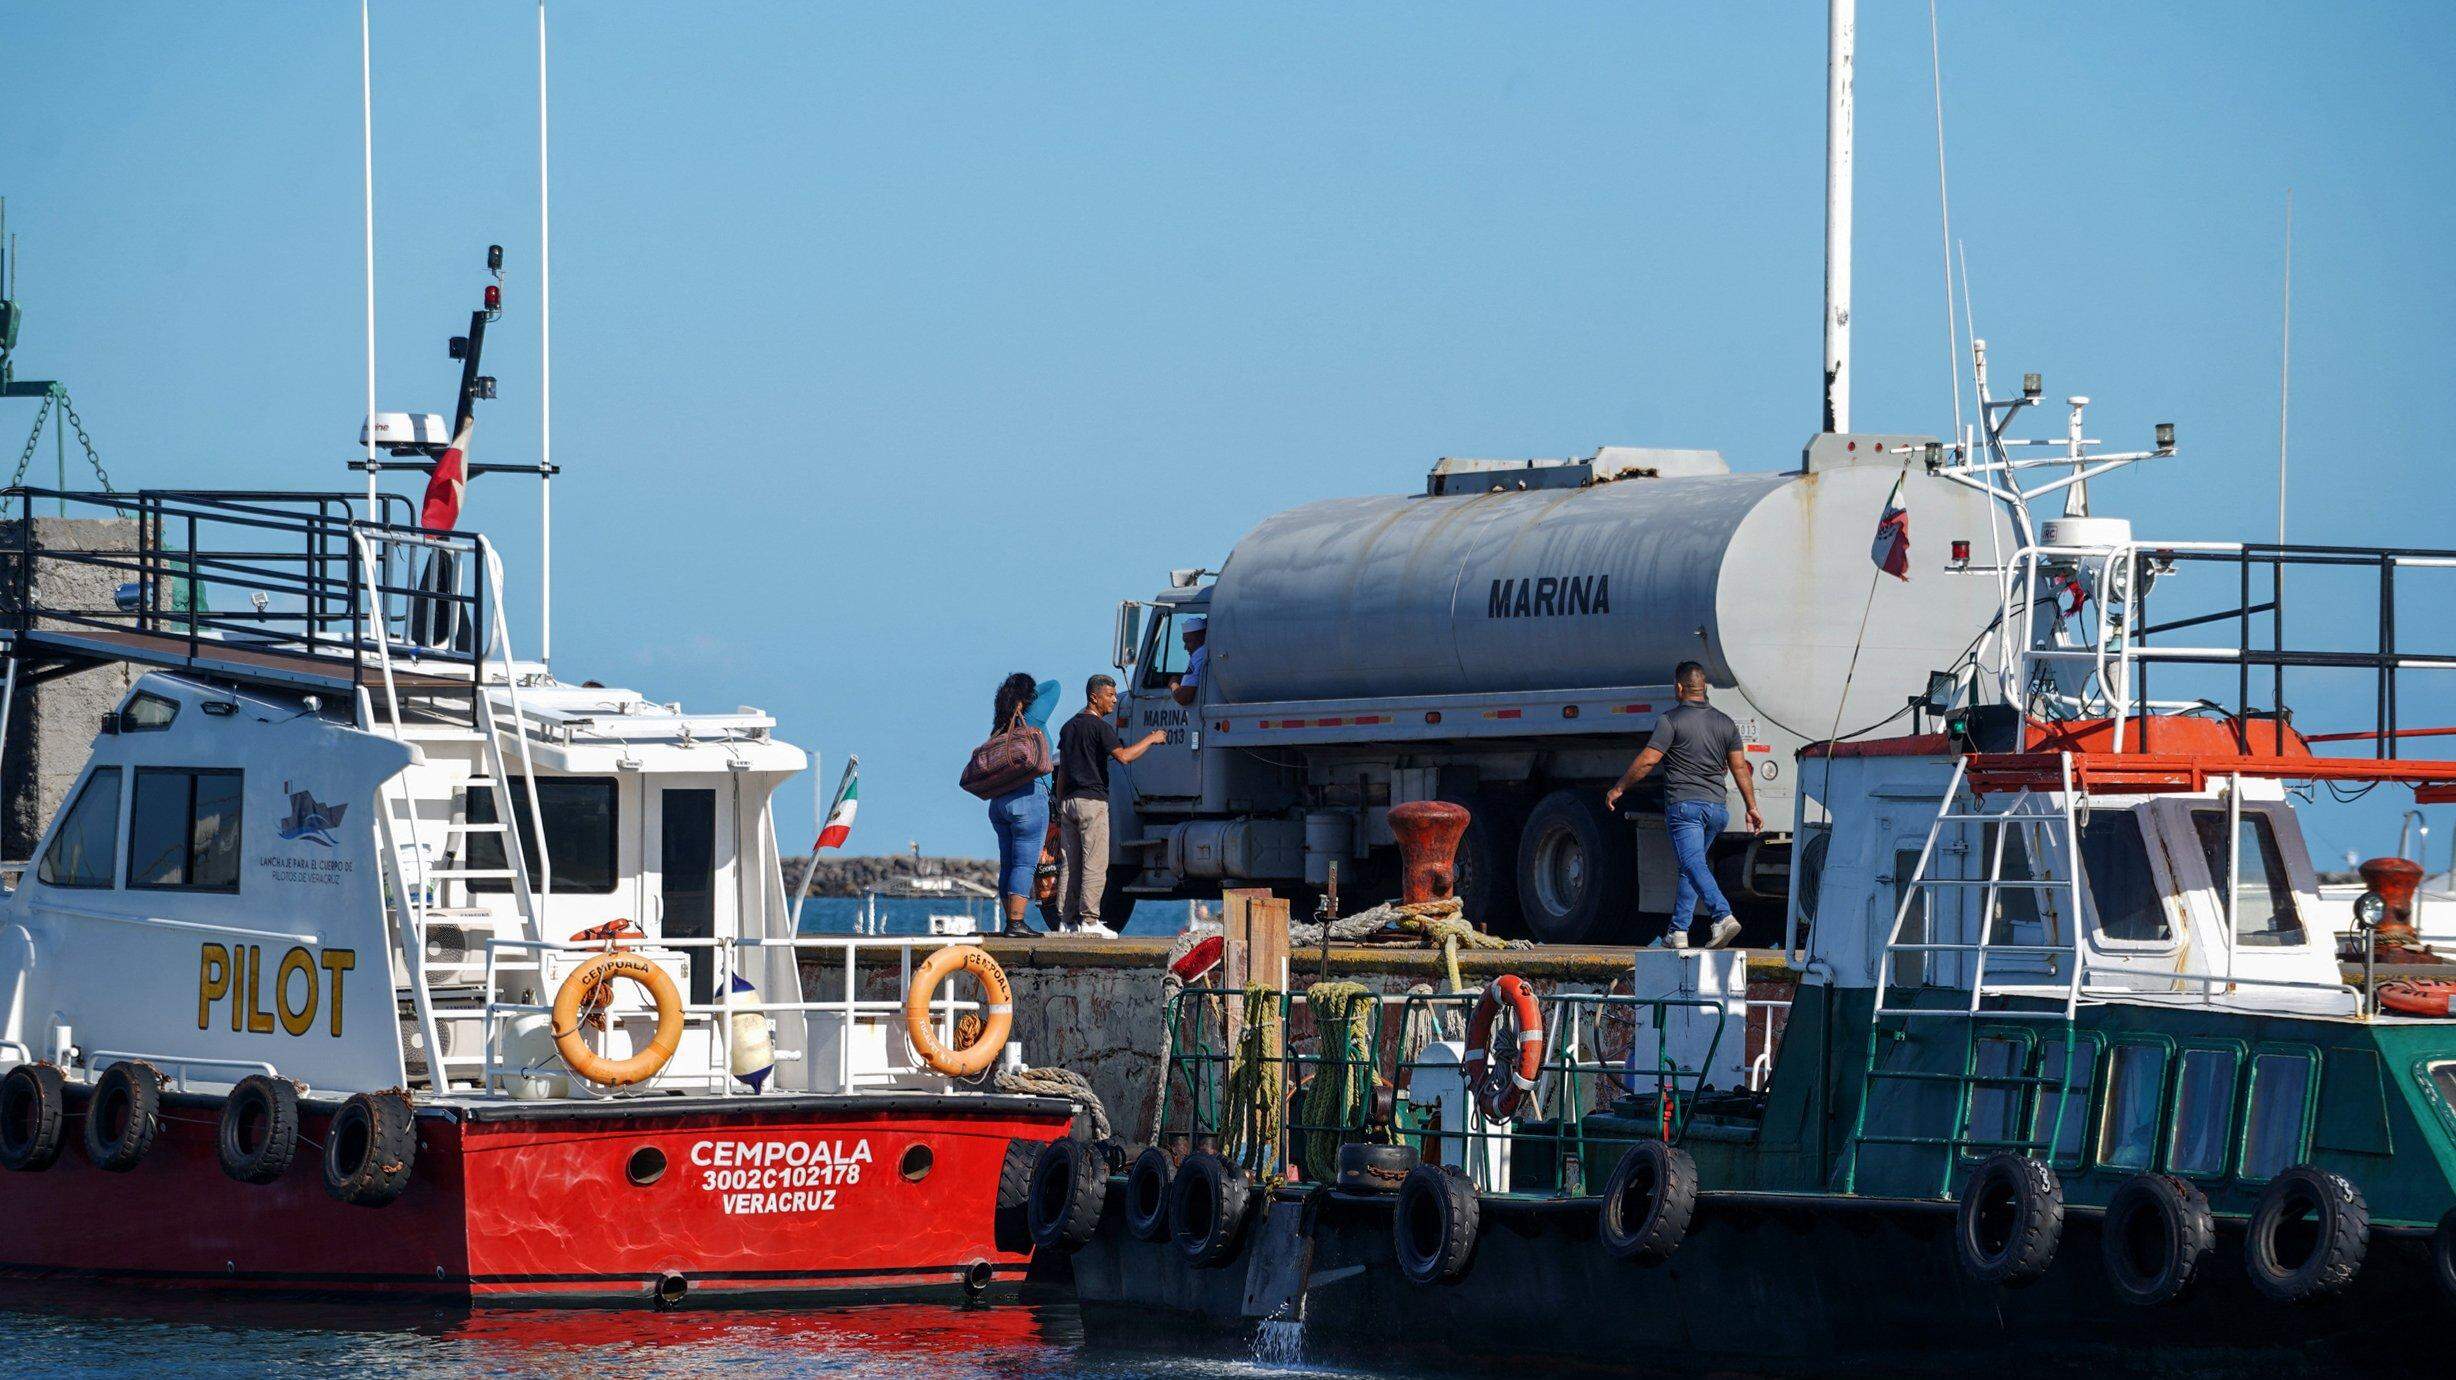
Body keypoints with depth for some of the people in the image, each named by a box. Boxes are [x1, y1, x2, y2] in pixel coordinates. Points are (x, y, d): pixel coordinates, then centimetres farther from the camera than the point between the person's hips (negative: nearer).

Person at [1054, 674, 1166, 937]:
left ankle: (1066, 919, 6)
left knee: (1070, 864, 7)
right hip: (1092, 801, -8)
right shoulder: (1100, 727, -9)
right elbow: (1123, 755, -22)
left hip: (1068, 800, 8)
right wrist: (1150, 739, -10)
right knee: (1095, 864, -6)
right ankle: (1089, 920, -10)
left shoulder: (1069, 727, 17)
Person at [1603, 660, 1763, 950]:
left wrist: (1619, 788, 3)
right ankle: (1677, 932, 17)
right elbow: (1740, 768, 11)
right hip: (1717, 806, 6)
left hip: (1684, 804, -6)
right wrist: (1752, 808, 14)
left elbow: (1647, 761, -8)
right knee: (1690, 868, 17)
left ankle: (1723, 916, -37)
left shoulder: (1671, 720, -5)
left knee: (1693, 864, -17)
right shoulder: (1725, 723, 13)